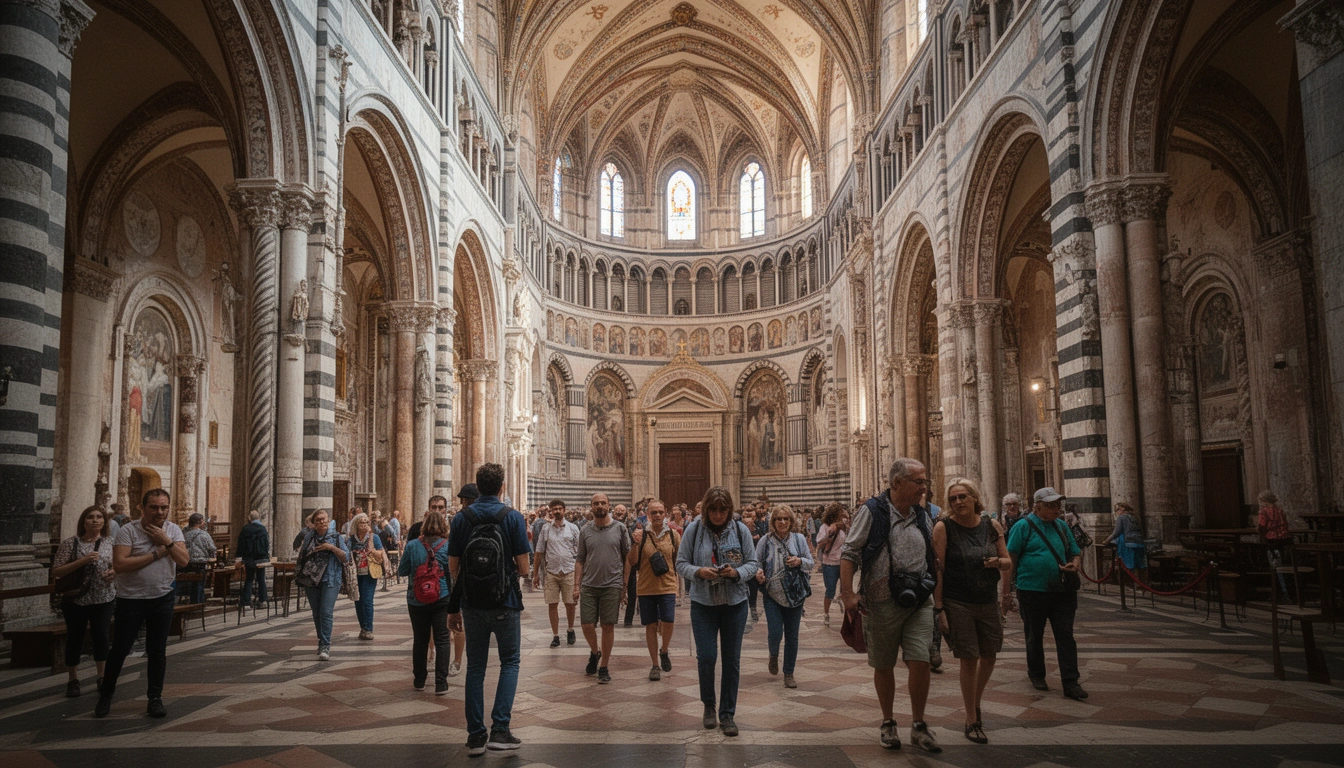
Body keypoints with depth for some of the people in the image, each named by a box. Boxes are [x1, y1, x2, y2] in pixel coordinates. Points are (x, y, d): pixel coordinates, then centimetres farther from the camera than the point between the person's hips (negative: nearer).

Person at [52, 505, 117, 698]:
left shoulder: (111, 543, 4)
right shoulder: (70, 543, -4)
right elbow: (56, 571, -8)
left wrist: (115, 572, -9)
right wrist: (82, 561, -21)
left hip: (104, 599, 1)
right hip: (75, 599, -1)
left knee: (101, 636, 2)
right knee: (75, 638, 7)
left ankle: (102, 677, 18)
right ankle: (73, 680, 21)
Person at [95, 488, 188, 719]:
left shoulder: (173, 530, 2)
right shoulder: (128, 531, -10)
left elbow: (183, 561, -9)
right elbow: (119, 564, -22)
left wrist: (166, 541, -19)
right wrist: (156, 554, -18)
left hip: (162, 599, 3)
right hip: (130, 599, -3)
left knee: (157, 651, 7)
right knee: (119, 650, 6)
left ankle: (155, 698, 18)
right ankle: (105, 695, 25)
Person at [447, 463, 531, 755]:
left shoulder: (461, 518, -1)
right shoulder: (513, 518, -9)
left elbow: (453, 567, 1)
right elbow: (523, 567, -10)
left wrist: (454, 607, 10)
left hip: (472, 604, 2)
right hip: (505, 604, -2)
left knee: (475, 667, 12)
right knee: (509, 662, 12)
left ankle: (476, 736, 13)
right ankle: (500, 729, 0)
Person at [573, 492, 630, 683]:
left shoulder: (619, 529, 2)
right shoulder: (585, 531, 7)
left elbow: (627, 559, 4)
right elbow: (580, 560, 9)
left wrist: (625, 586, -1)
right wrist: (576, 585, 0)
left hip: (612, 586, -1)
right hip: (589, 586, 2)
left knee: (608, 626, 3)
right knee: (587, 625, 0)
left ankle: (604, 667, 15)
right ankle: (594, 653, 30)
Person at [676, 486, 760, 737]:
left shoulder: (740, 530, -2)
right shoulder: (694, 529, -4)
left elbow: (753, 563, 2)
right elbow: (681, 564, -1)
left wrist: (737, 572, -18)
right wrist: (699, 571, -20)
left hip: (735, 603, 1)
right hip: (703, 603, -1)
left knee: (732, 660, 6)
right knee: (706, 657, -5)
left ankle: (727, 714, 19)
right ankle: (708, 705, 22)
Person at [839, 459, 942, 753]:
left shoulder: (921, 515, 10)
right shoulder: (872, 511, -8)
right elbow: (849, 553, -10)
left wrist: (934, 588, 13)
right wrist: (847, 592, -18)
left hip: (919, 601, 4)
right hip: (883, 602, -3)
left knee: (920, 662, -4)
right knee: (884, 666, 10)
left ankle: (919, 726, 12)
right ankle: (888, 723, 28)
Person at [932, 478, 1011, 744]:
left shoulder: (992, 526, 3)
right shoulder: (943, 527, -9)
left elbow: (1008, 562, 10)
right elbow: (937, 569, -10)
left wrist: (998, 561, -15)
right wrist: (939, 608, -14)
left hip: (988, 602, 4)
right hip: (958, 604, -4)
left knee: (989, 657, 14)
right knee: (969, 660, 0)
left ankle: (976, 703, 40)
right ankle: (971, 722, 16)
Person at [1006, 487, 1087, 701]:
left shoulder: (1061, 526, 11)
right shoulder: (1024, 526, -6)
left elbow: (1076, 552, 19)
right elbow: (1010, 558, -7)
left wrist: (1075, 563, -4)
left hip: (1062, 591, 4)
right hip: (1032, 592, -4)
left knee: (1066, 635, -1)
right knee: (1034, 636, 10)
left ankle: (1070, 683, 2)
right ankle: (1036, 675, 27)